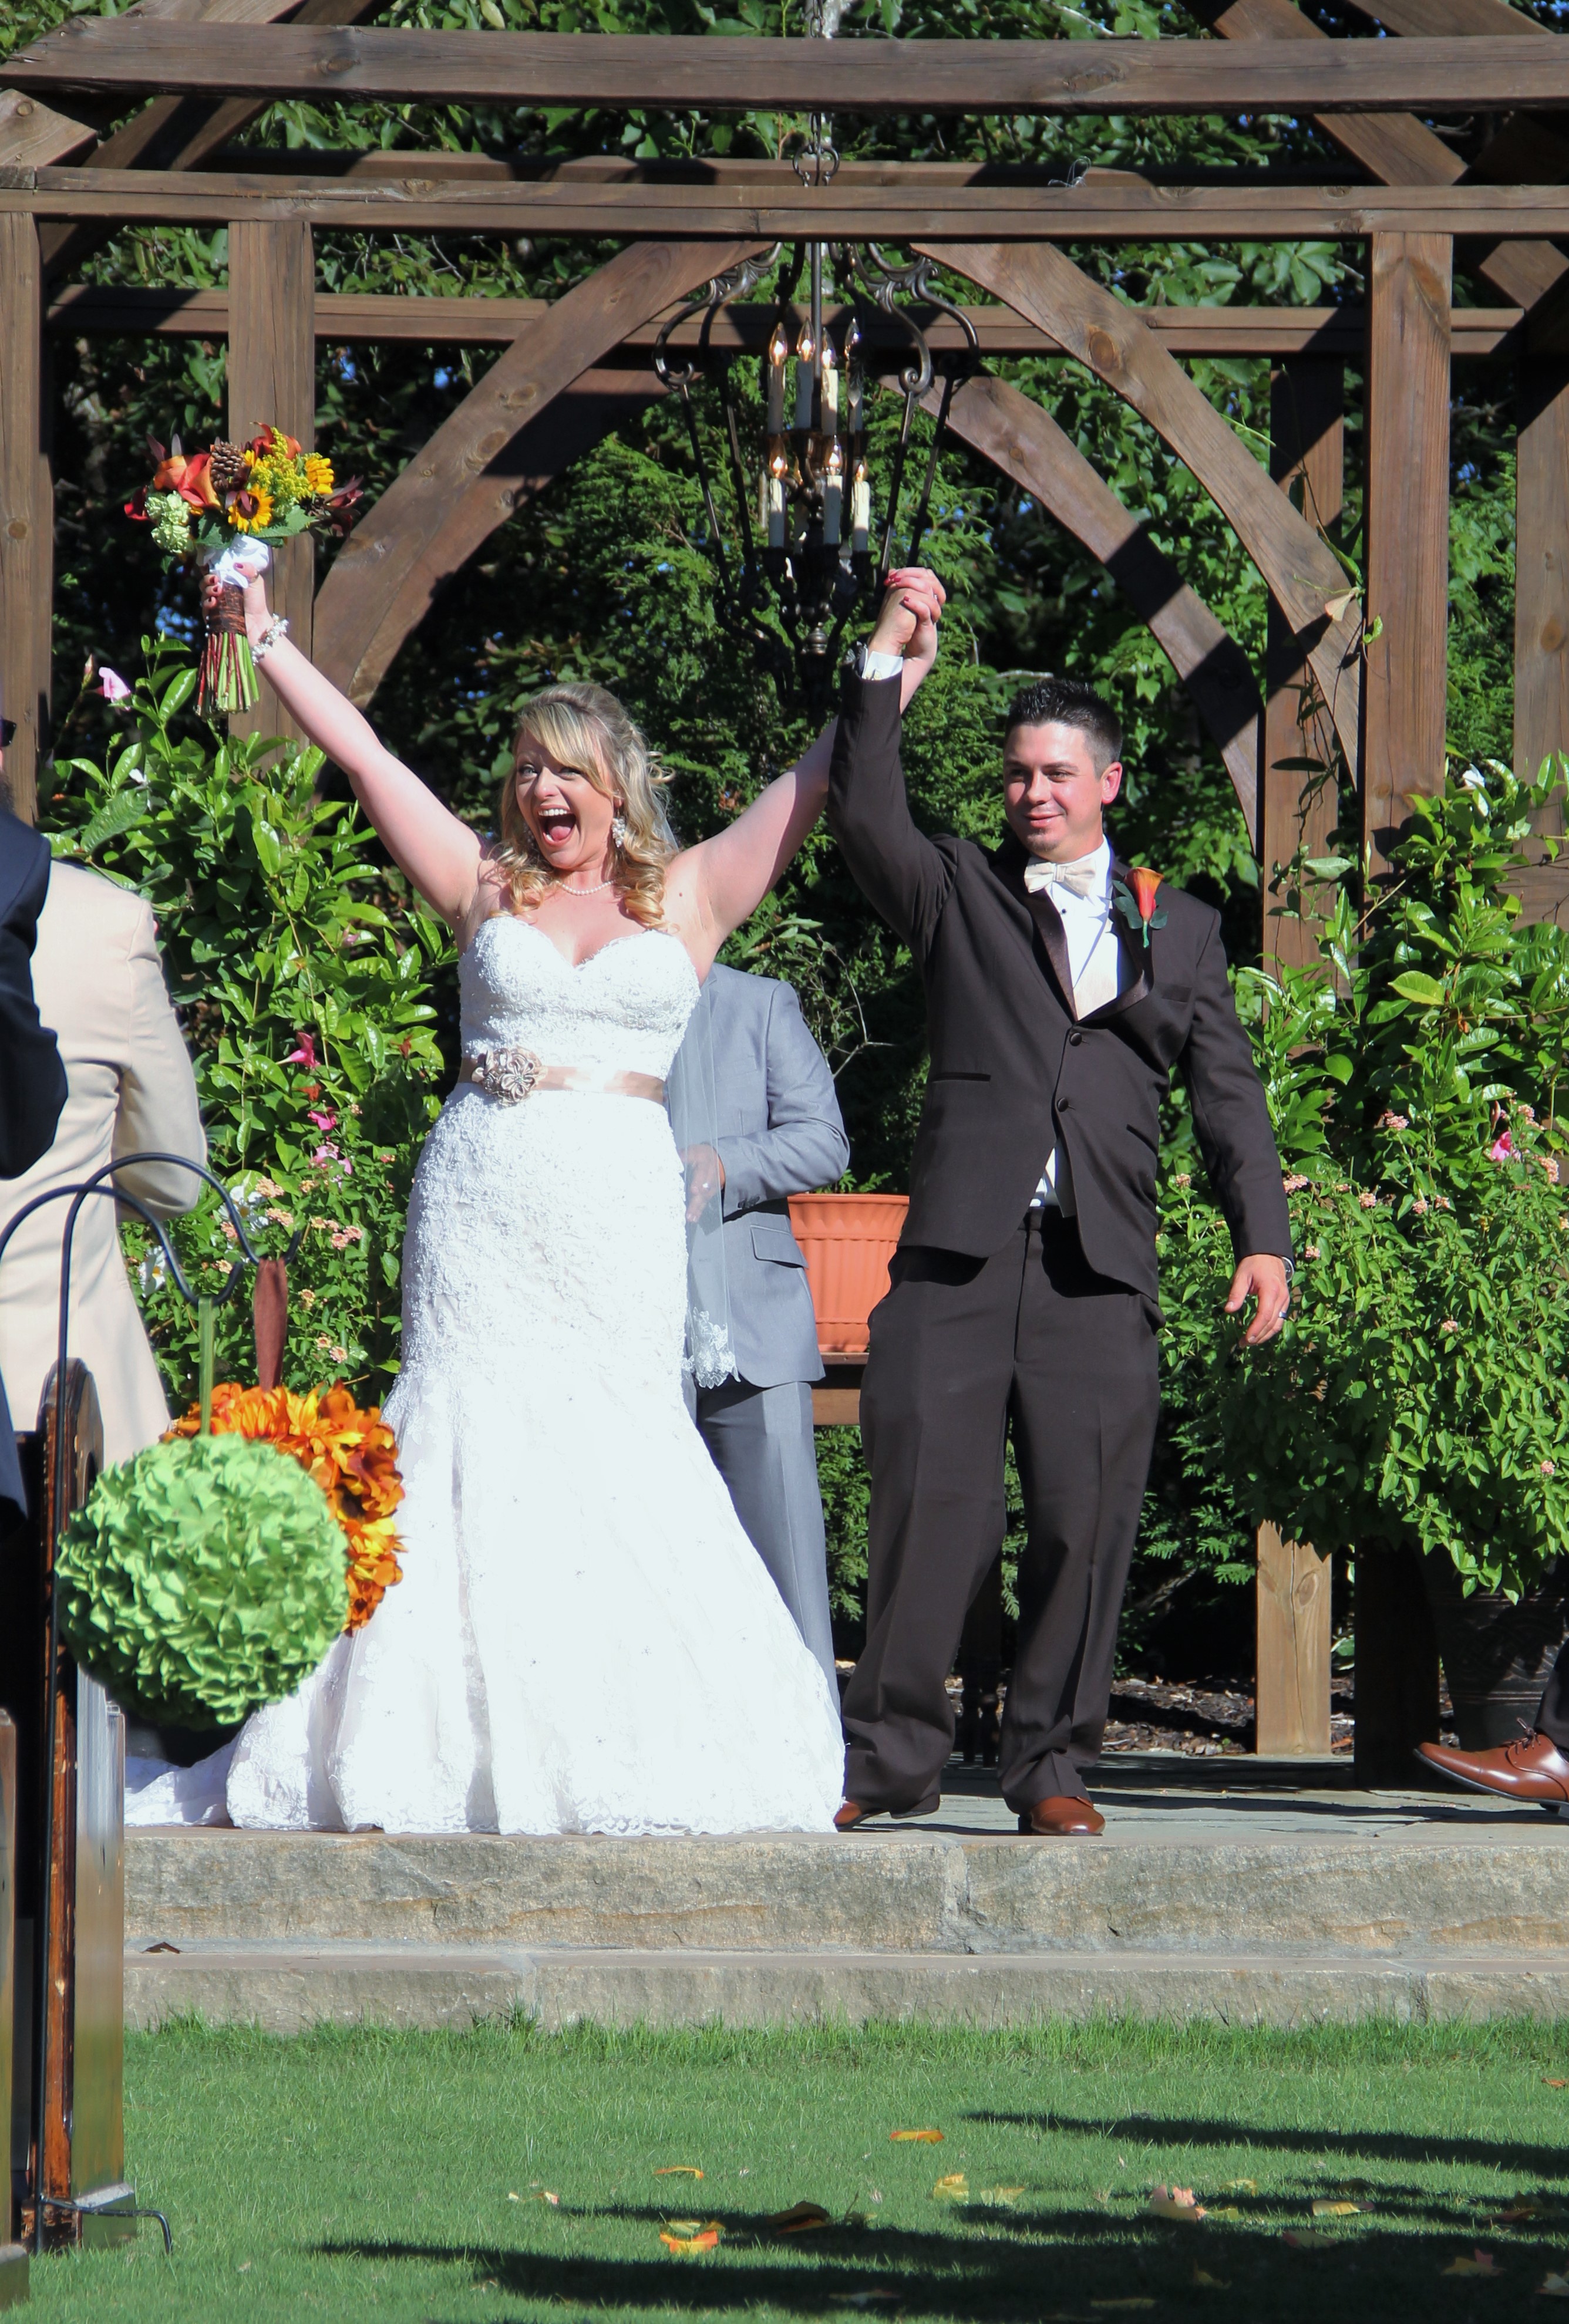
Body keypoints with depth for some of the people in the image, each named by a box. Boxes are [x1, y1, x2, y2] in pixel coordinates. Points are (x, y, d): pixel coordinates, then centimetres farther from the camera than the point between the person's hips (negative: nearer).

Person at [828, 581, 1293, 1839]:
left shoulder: (1180, 926, 18)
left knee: (1086, 1520, -3)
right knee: (925, 1501, -5)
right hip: (960, 1249, -1)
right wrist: (885, 666, -6)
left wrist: (1263, 1234, 1)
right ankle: (891, 1756, 2)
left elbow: (1228, 1088, 12)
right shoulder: (960, 892, 16)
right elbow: (865, 818, -1)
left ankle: (1052, 1761, 5)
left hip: (1101, 1263, 1)